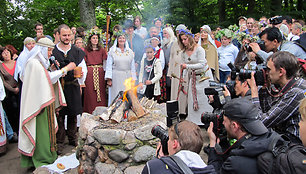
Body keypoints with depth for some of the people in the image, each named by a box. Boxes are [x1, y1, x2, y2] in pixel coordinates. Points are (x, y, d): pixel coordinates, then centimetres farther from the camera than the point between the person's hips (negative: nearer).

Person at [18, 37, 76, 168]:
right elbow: (49, 78, -21)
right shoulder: (33, 63, -16)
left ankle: (47, 155, 24)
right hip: (38, 103, -9)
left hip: (46, 102, 9)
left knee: (46, 129, 14)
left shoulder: (41, 62, 15)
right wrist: (65, 69, -16)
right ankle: (42, 161, 9)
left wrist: (52, 69, -1)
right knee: (40, 130, -1)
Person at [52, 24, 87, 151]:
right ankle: (59, 141, 15)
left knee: (73, 114, 12)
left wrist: (81, 75, -10)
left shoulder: (76, 51, 6)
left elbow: (83, 68, 10)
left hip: (73, 86, 2)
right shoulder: (53, 51, -1)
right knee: (59, 114, 1)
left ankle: (72, 138, 28)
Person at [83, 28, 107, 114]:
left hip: (100, 74, 1)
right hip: (89, 74, -1)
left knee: (101, 93, 2)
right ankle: (90, 113, 9)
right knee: (90, 94, 1)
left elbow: (105, 63, 7)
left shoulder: (102, 50, 9)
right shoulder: (86, 50, 6)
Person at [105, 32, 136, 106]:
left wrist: (133, 79, 6)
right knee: (116, 97, -1)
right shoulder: (112, 51, 5)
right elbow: (109, 66, 0)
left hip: (127, 77, 2)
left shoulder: (130, 52, 11)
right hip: (116, 77, -2)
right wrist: (109, 79, -9)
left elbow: (132, 67, 11)